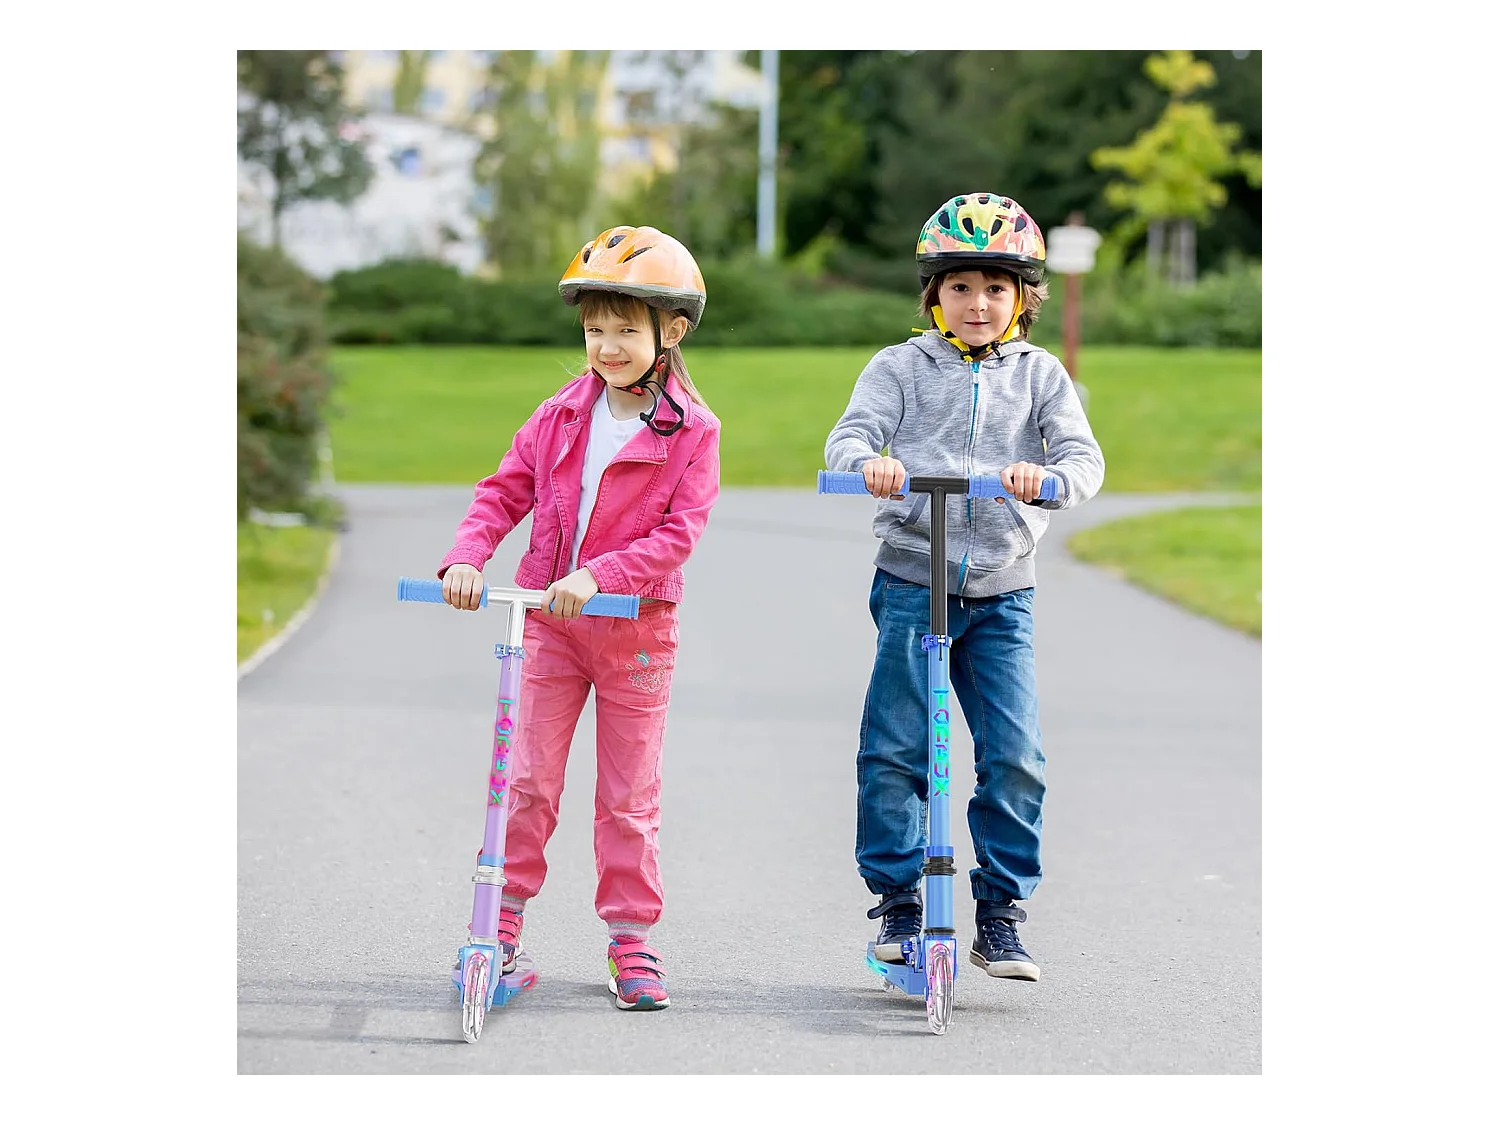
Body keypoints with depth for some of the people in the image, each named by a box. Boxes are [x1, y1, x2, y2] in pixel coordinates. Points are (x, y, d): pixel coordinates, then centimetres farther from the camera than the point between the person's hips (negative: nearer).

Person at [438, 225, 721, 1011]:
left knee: (629, 796, 6)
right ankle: (501, 927, 12)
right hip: (548, 622, 3)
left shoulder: (692, 431, -7)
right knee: (527, 781, 4)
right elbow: (504, 492, 4)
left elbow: (678, 533, -15)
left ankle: (632, 942, 14)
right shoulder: (561, 416, 4)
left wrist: (597, 576, -26)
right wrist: (467, 558, -14)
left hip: (636, 629, -3)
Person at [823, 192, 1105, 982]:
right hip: (912, 583, -1)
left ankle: (1000, 917, 7)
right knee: (893, 751, -3)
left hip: (1001, 596, 1)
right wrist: (869, 461, -32)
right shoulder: (902, 367, 5)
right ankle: (898, 903, 11)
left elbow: (1084, 457, -3)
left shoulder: (1041, 375, 8)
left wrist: (1049, 477, -27)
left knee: (1015, 758, -5)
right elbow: (851, 435, -8)